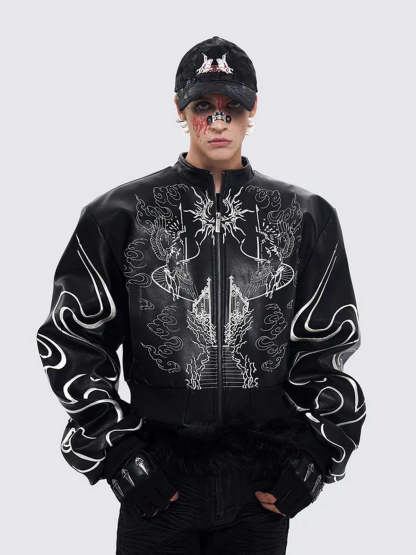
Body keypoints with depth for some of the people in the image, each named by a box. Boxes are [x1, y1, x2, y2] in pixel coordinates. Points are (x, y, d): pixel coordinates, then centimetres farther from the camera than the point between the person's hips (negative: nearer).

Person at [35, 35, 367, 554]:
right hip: (157, 483, -1)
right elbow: (71, 340, 1)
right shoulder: (120, 214, -1)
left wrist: (310, 458, 1)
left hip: (262, 491, 2)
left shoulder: (305, 217, 5)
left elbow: (327, 344, 8)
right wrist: (118, 454, -4)